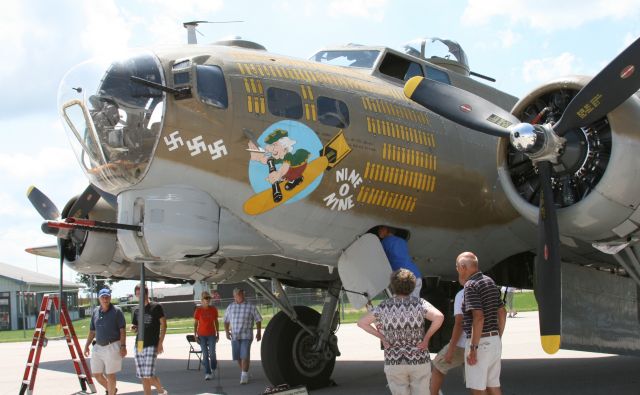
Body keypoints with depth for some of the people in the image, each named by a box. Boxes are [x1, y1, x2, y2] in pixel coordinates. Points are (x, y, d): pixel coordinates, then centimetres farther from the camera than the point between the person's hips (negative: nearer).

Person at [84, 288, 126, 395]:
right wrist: (87, 345, 11)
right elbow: (92, 331, 17)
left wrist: (123, 346, -16)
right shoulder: (95, 312, 9)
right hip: (98, 347, 6)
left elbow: (122, 330, -8)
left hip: (112, 347, -6)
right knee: (96, 374, 11)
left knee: (110, 374, -2)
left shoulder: (116, 311, -6)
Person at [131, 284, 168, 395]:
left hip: (152, 345, -6)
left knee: (149, 375, -12)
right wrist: (134, 328, -4)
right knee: (143, 376, 4)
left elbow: (163, 325, -3)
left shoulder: (156, 307, -2)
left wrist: (160, 343, -10)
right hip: (139, 345, 6)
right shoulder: (137, 311, 13)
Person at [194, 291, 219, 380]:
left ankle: (213, 368, 26)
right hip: (201, 335, -1)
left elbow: (216, 322, 9)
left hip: (211, 334, 1)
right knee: (205, 354, -1)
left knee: (212, 353, -3)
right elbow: (195, 323, 0)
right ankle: (207, 373, 4)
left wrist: (217, 334, 9)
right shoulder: (198, 310, -4)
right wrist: (195, 336, -4)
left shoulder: (213, 309, 1)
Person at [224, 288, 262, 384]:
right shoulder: (230, 307, 9)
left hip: (246, 335, -4)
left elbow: (258, 320, 4)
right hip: (234, 336, 4)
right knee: (237, 356, 8)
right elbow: (226, 321, 16)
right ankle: (243, 372, 27)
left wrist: (259, 332, -3)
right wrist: (227, 331, 2)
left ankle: (244, 376, -11)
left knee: (245, 355, -13)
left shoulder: (250, 307, 0)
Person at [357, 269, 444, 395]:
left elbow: (361, 323, 2)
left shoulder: (384, 306, 0)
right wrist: (426, 338, -9)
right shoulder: (419, 303, -5)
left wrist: (382, 337, 4)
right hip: (419, 361, -1)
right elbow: (439, 317, -20)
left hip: (393, 362, 1)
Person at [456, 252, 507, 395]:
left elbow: (478, 318, -23)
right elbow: (502, 313, 17)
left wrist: (473, 348, -21)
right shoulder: (490, 282, 13)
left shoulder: (471, 285, -14)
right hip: (494, 340, 9)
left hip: (480, 341, -9)